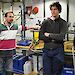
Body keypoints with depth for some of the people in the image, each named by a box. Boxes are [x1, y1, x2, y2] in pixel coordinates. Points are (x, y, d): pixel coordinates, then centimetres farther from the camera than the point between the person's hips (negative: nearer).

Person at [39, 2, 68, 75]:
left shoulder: (63, 23, -1)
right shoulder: (45, 22, 4)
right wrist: (53, 39, -10)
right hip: (46, 50, 1)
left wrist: (49, 35, -7)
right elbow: (41, 36, -3)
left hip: (58, 51, -1)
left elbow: (61, 37, -15)